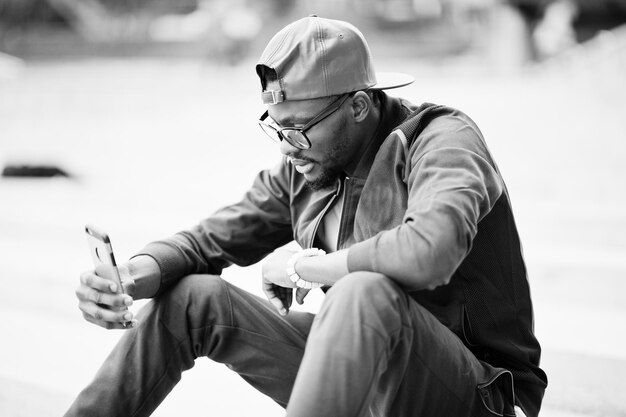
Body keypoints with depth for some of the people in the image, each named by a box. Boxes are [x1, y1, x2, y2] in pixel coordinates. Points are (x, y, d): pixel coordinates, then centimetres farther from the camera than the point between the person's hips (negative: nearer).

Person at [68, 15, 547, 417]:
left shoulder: (443, 138, -17)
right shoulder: (305, 168, 4)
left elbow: (430, 251, -37)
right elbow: (209, 239, 9)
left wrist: (303, 266, -20)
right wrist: (134, 277, -14)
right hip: (365, 377, 7)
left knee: (367, 294, -38)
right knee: (191, 297, 1)